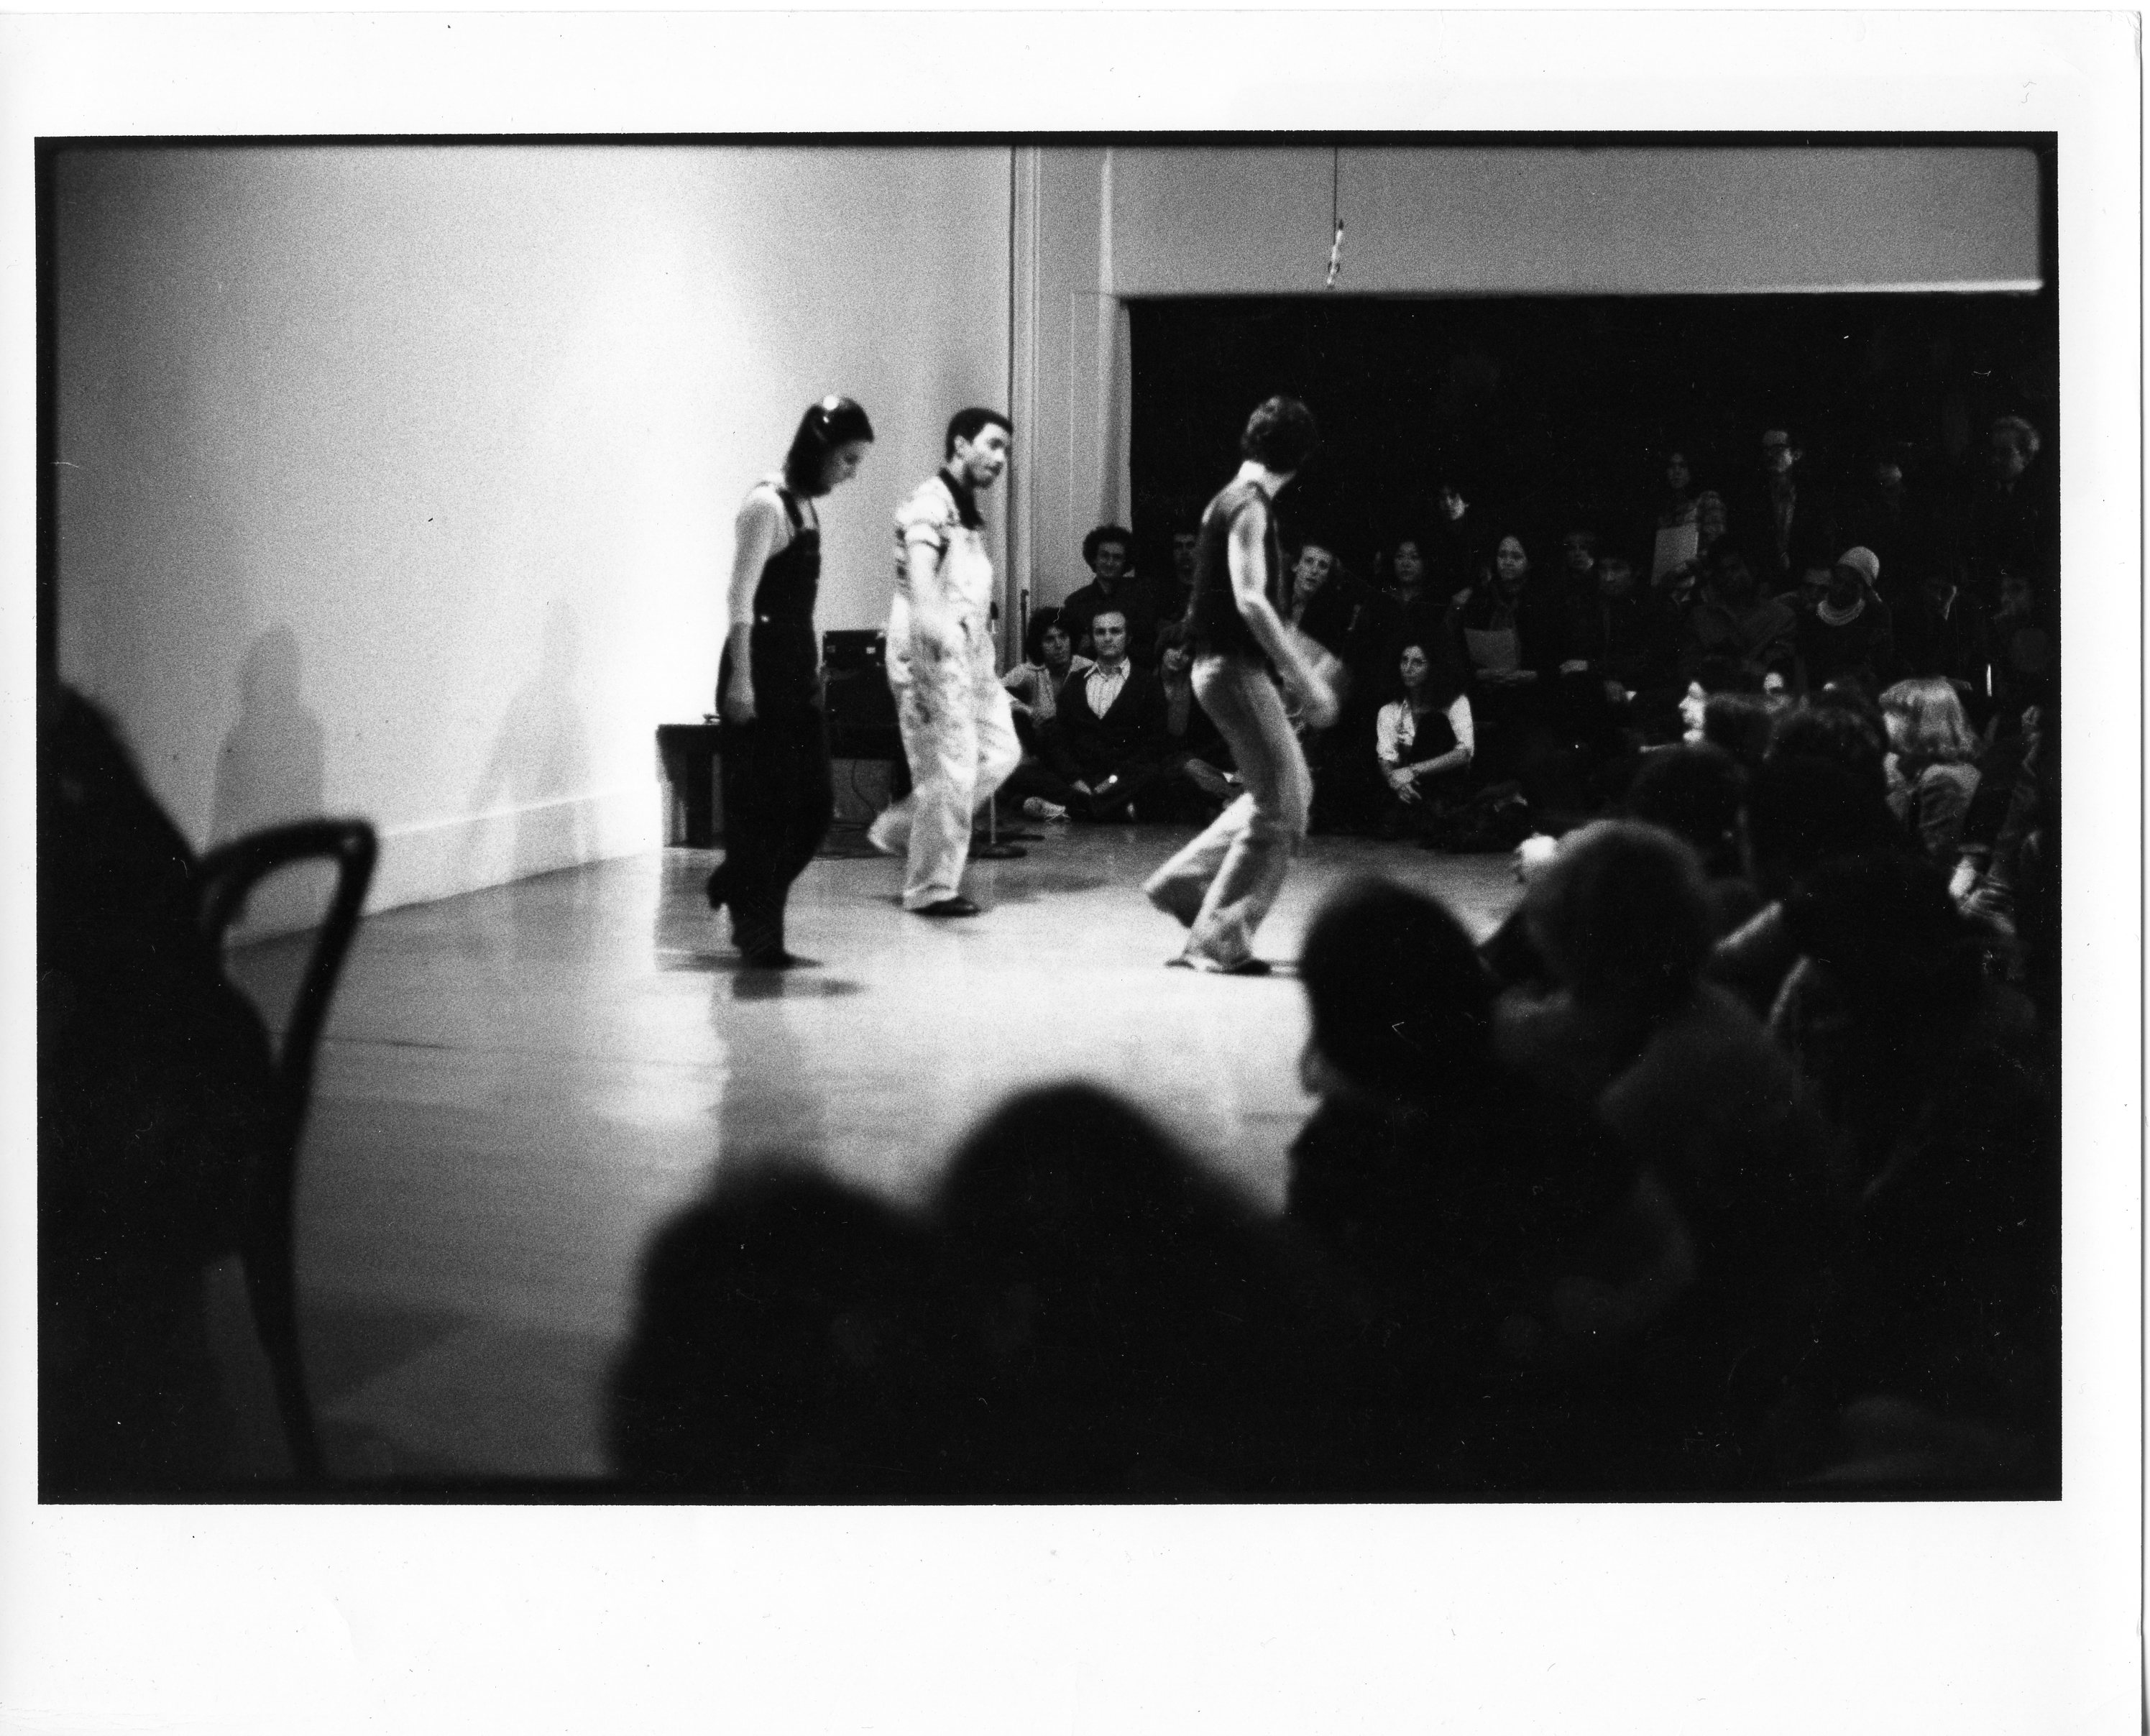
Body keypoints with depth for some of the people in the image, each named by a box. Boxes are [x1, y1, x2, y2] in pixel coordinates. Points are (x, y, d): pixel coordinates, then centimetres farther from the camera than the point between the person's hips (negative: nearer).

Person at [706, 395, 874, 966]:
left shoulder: (806, 505, 14)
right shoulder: (767, 504, -12)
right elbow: (741, 598, -17)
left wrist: (815, 668, 17)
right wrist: (739, 680, -22)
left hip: (799, 669, 9)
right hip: (762, 668, -9)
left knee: (814, 804, 8)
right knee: (764, 805, 0)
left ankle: (736, 887, 27)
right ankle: (758, 935, 10)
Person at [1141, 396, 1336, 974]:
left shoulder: (1231, 501, 14)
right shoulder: (1249, 507, -15)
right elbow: (1250, 601, -24)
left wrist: (1300, 654, 25)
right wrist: (1306, 680, -22)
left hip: (1225, 665, 10)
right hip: (1234, 668, -10)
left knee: (1290, 790, 17)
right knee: (1281, 810, -4)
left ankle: (1184, 881, 18)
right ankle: (1219, 939, 1)